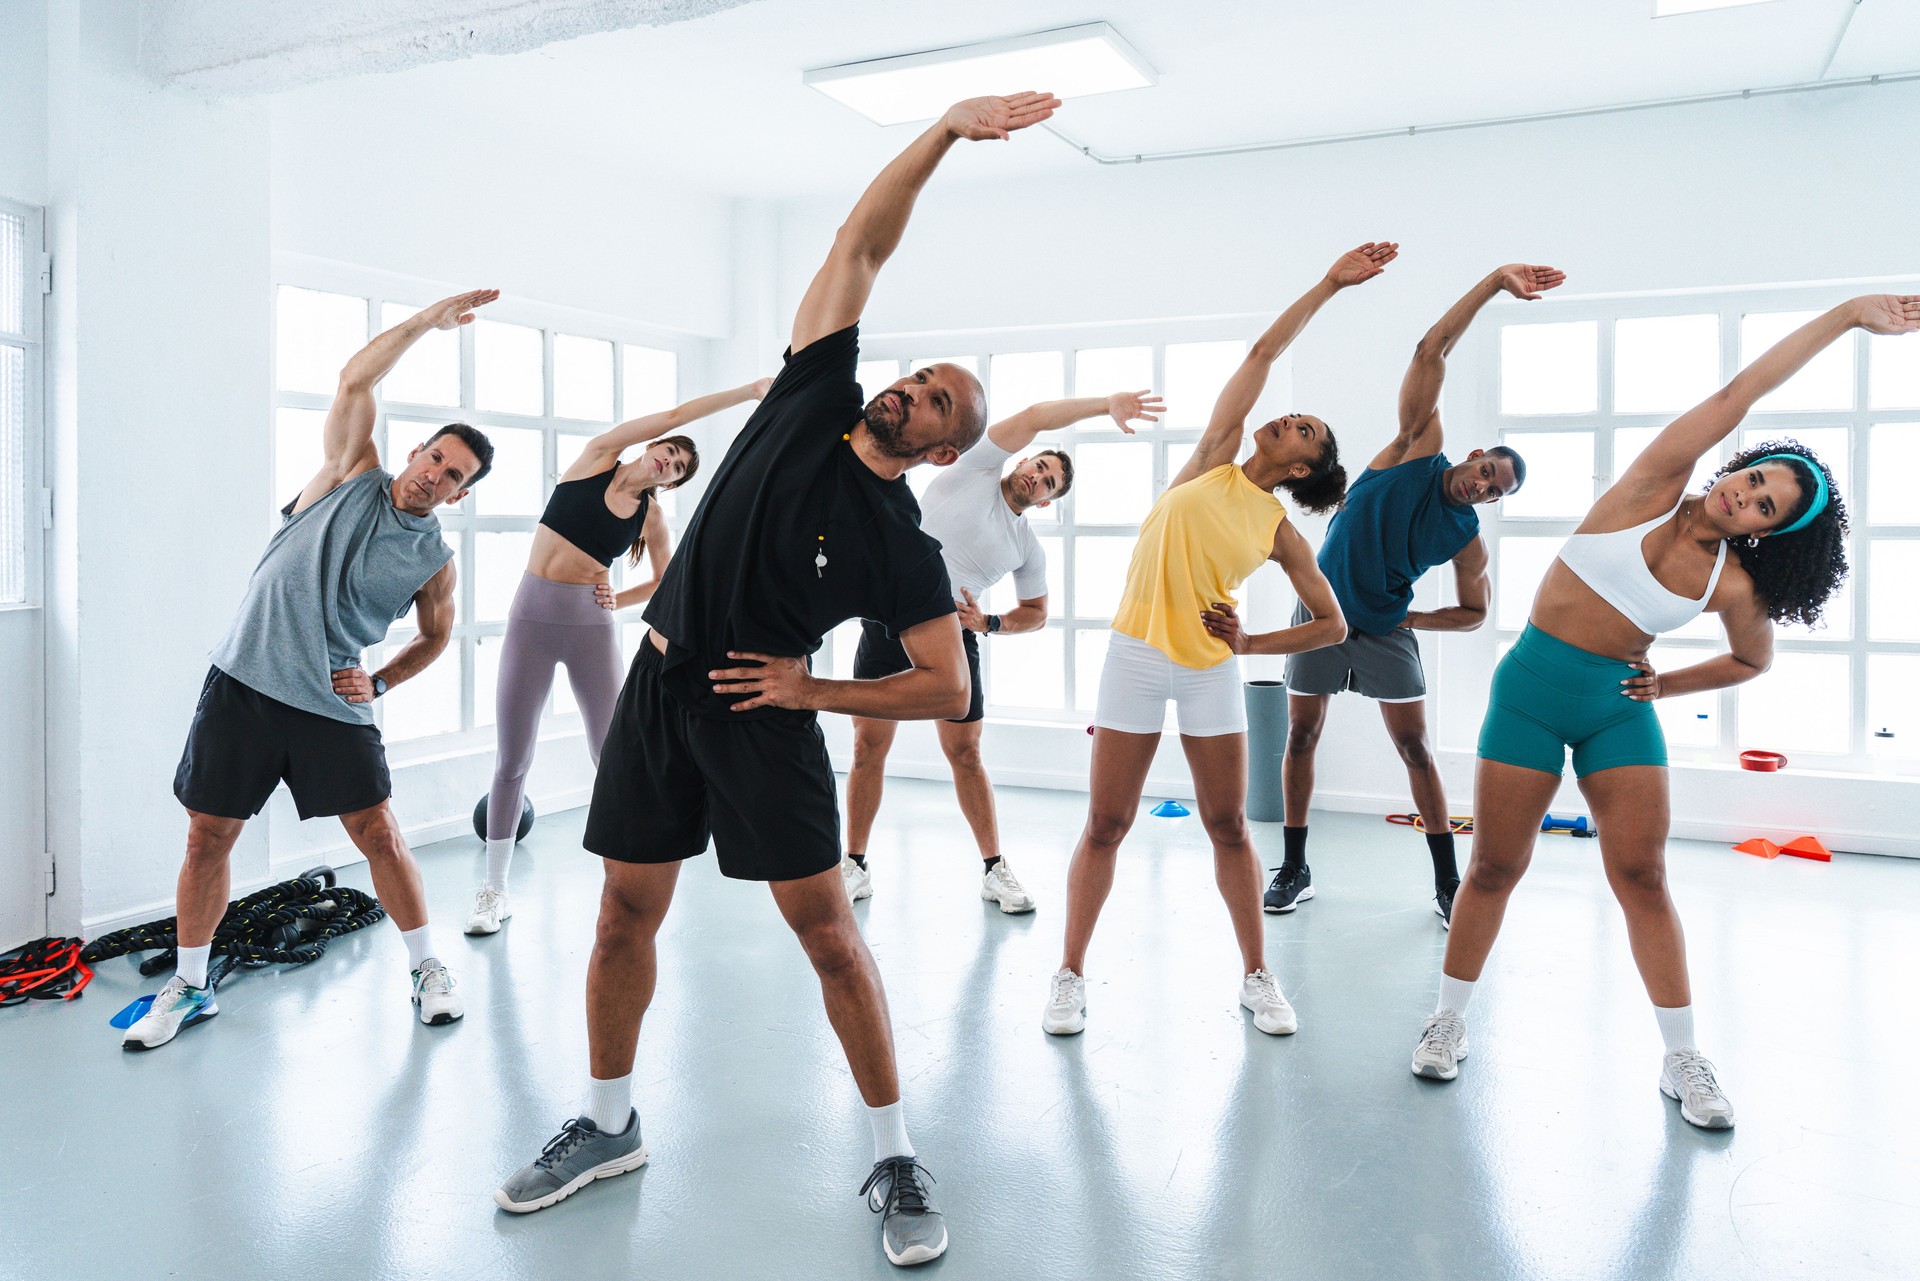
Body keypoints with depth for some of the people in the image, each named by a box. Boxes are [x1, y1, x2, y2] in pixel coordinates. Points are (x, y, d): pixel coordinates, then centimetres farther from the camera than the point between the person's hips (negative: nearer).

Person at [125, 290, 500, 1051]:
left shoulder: (433, 558, 1)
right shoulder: (353, 475, 0)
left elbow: (435, 635, 15)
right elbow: (355, 380, -9)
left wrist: (379, 682, 0)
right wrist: (429, 319, -8)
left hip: (333, 703, 0)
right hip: (243, 681, 0)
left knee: (379, 834, -2)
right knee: (208, 838, 6)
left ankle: (428, 970, 14)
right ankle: (189, 988, 24)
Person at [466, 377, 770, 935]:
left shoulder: (651, 517, 7)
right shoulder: (597, 457, 2)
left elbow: (667, 584, 17)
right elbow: (674, 415, -3)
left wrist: (619, 600, -1)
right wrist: (747, 391, -3)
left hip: (592, 623, 1)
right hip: (532, 615, -1)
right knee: (511, 760, 2)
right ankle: (494, 890, 13)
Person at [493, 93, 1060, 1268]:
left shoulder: (905, 550, -8)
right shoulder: (814, 400, 2)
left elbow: (951, 692, -9)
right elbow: (862, 245, 1)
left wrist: (813, 690, -11)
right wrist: (947, 128, -7)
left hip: (761, 716, -4)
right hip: (660, 687, 5)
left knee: (828, 928, -3)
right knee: (626, 915, 11)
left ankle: (896, 1160, 12)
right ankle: (609, 1126, 30)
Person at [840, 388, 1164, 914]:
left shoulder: (1029, 547, 11)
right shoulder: (976, 469, 2)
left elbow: (1036, 613, 18)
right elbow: (1033, 419, -6)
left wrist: (987, 623, -2)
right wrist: (1107, 404, -11)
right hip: (889, 621, -2)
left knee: (965, 754, 2)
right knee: (868, 747, 2)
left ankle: (995, 870, 14)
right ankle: (855, 866, 14)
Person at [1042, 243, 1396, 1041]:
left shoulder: (1281, 531, 4)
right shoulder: (1214, 459, 4)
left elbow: (1332, 624, 7)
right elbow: (1264, 353, 4)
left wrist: (1252, 643, -3)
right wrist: (1328, 285, 6)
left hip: (1212, 669, 1)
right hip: (1136, 654, -1)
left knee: (1229, 827, 7)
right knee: (1105, 826, 2)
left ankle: (1257, 976, 22)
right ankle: (1071, 976, 13)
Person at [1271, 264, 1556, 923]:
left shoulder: (1467, 539, -7)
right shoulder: (1420, 448, -8)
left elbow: (1475, 611, 7)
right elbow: (1430, 353, -14)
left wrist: (1414, 619, -8)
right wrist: (1495, 282, -20)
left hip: (1387, 633, 0)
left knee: (1416, 748, 0)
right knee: (1301, 737, 3)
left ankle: (1448, 883, 9)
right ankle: (1295, 869, 14)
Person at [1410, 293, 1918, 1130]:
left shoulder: (1733, 585, -4)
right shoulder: (1654, 491, -9)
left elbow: (1754, 660, 16)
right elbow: (1736, 398, -14)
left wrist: (1667, 685, 3)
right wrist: (1843, 316, -10)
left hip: (1619, 708, 2)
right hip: (1532, 688, -2)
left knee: (1642, 877, 1)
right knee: (1495, 868, 3)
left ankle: (1682, 1061, 14)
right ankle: (1450, 1022, 19)